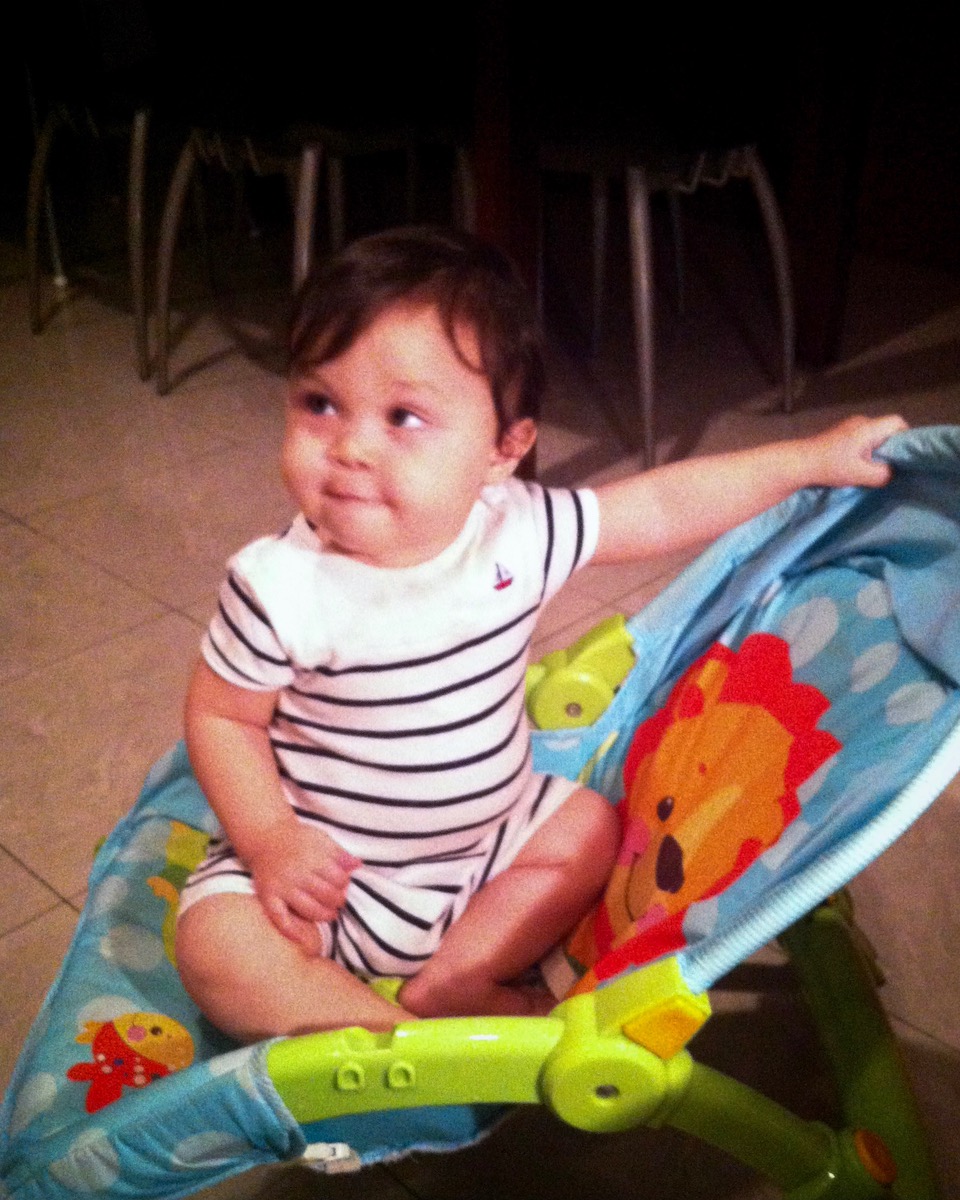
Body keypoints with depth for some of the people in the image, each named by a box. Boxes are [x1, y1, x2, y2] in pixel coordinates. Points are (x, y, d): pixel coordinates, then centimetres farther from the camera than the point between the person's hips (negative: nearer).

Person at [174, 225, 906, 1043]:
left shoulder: (517, 535, -16)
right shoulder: (282, 587, -24)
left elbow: (664, 507, -7)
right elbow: (221, 717, -12)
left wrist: (812, 458, -6)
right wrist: (270, 839, -23)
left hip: (486, 835, 4)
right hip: (325, 862, -3)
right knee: (217, 947, -22)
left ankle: (448, 984, -5)